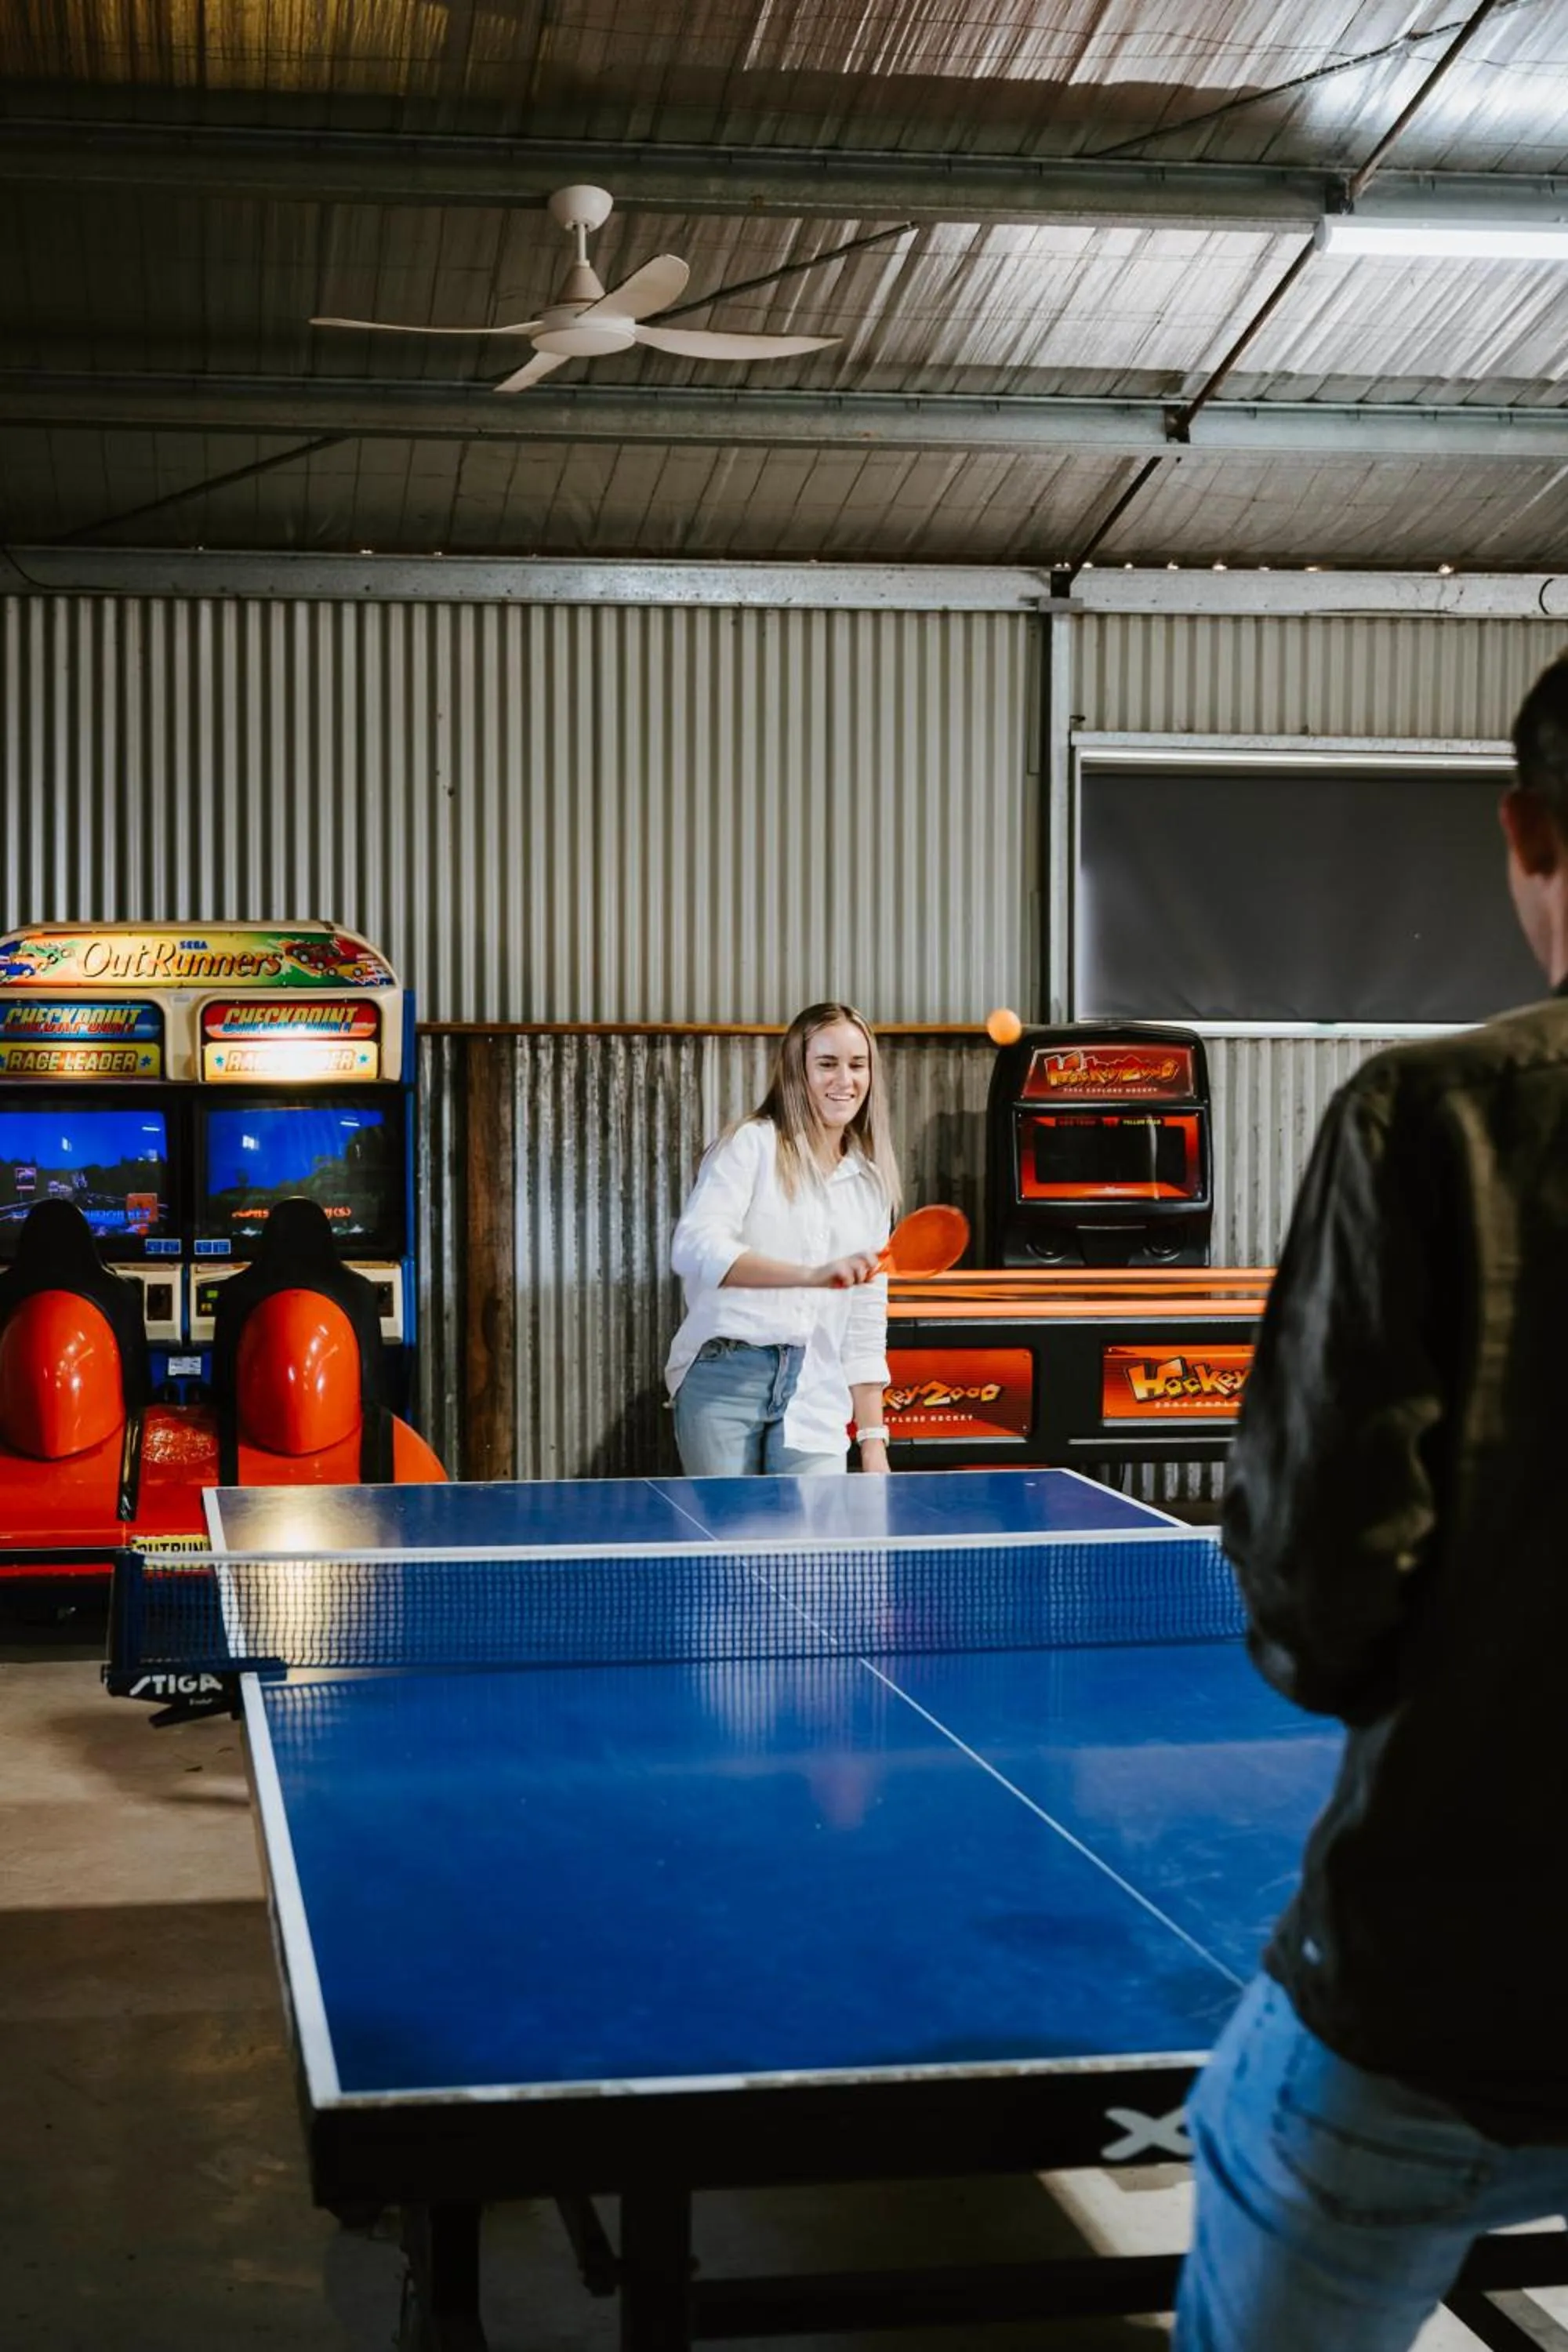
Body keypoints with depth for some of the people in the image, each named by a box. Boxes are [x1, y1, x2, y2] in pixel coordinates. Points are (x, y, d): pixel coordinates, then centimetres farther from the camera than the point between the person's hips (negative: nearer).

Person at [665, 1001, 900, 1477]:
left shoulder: (871, 1184, 16)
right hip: (724, 1378, -4)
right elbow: (693, 1248, -16)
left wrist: (873, 1439, 11)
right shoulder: (751, 1145, 1)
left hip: (815, 1399, 4)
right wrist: (811, 1274, -27)